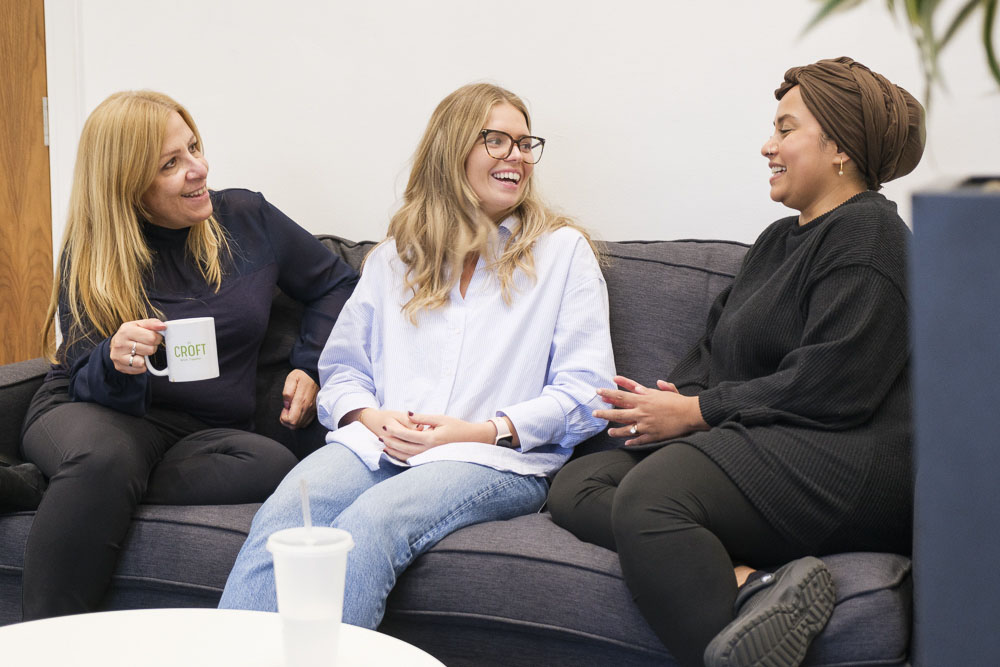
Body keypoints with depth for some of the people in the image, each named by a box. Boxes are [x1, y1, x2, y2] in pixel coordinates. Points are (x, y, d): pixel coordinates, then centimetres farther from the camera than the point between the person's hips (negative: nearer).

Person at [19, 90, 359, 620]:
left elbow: (334, 285, 21)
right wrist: (116, 363, -29)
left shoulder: (247, 219, 6)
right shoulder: (89, 257, 0)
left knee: (273, 468, -34)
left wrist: (309, 367, 6)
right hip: (93, 416, -2)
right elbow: (92, 386, -5)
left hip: (205, 430, 2)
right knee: (103, 457, -41)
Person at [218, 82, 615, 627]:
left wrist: (483, 431, -8)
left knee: (368, 525, -36)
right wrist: (371, 416, -2)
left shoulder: (562, 250, 14)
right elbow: (341, 368, 22)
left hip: (497, 460, -3)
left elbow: (586, 395, 5)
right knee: (280, 517, -31)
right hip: (377, 446, 3)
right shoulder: (394, 258, 24)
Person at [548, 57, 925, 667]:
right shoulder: (780, 240, 27)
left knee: (648, 495, -33)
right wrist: (670, 398, 3)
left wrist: (698, 411, -10)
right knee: (577, 486, -9)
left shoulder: (868, 233, -5)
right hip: (753, 443, 11)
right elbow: (716, 348, 26)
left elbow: (830, 387, -16)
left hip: (840, 466, -11)